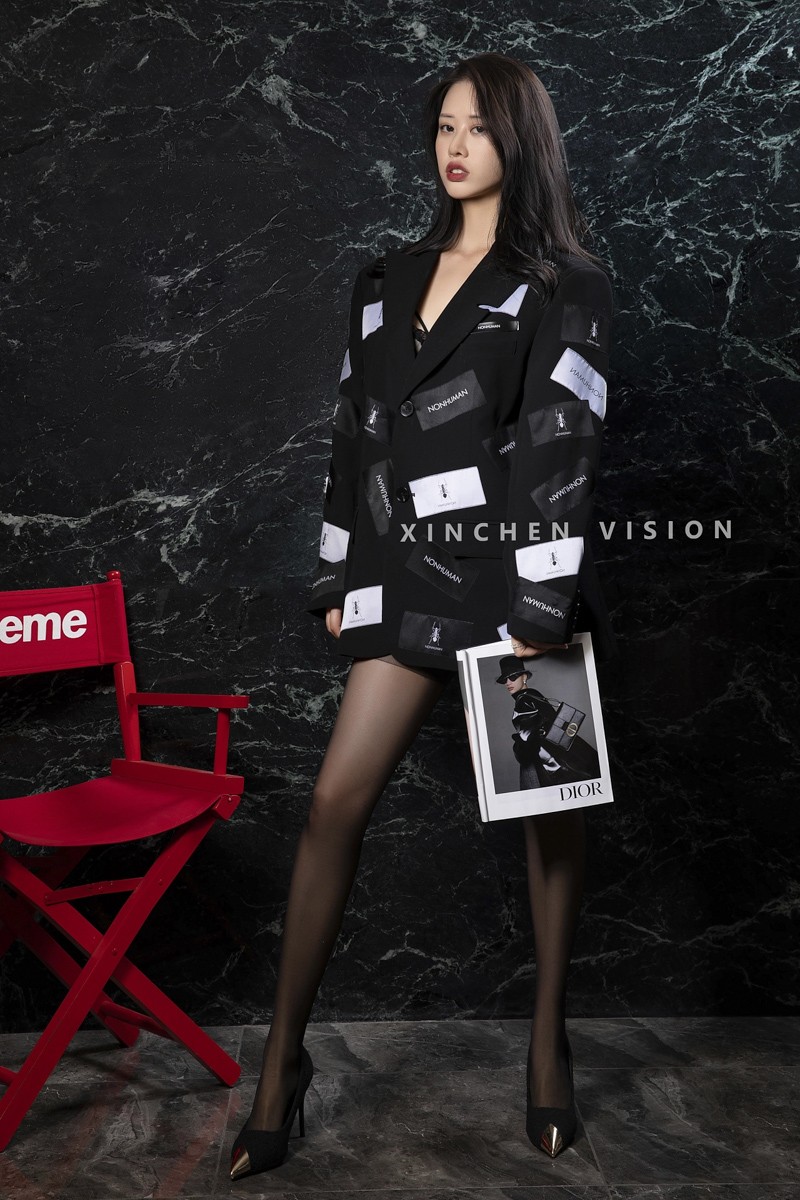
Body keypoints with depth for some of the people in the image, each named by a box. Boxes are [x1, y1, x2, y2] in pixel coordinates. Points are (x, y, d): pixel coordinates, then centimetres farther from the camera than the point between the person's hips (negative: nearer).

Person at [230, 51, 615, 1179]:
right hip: (412, 576, 4)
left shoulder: (565, 284, 0)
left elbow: (563, 445, -10)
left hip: (522, 575, -3)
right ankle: (283, 1059, 8)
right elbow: (356, 432, 15)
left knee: (548, 804, 8)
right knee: (336, 801, -4)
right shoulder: (389, 280, 14)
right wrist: (337, 578, 12)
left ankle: (549, 1043, 26)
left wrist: (542, 606, -17)